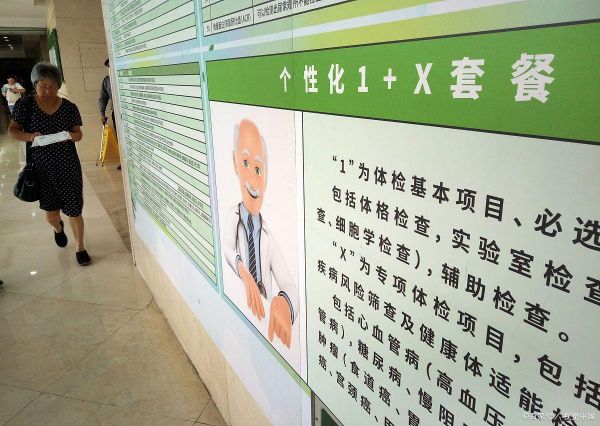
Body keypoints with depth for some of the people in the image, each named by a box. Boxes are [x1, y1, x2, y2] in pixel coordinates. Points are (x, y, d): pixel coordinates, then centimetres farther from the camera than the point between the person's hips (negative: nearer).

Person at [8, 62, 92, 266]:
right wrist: (30, 136, -21)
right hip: (41, 168, 1)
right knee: (51, 212, 13)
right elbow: (12, 131, -1)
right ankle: (58, 228, 50)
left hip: (68, 167, 0)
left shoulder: (69, 107, -2)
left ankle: (80, 247, 24)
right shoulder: (25, 104, -3)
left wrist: (72, 136, -19)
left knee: (74, 211, 2)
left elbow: (78, 133, 5)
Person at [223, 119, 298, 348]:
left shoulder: (269, 238, 1)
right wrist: (242, 270, -36)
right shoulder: (232, 216, 2)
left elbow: (290, 285, -7)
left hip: (267, 324, 1)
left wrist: (284, 303, -29)